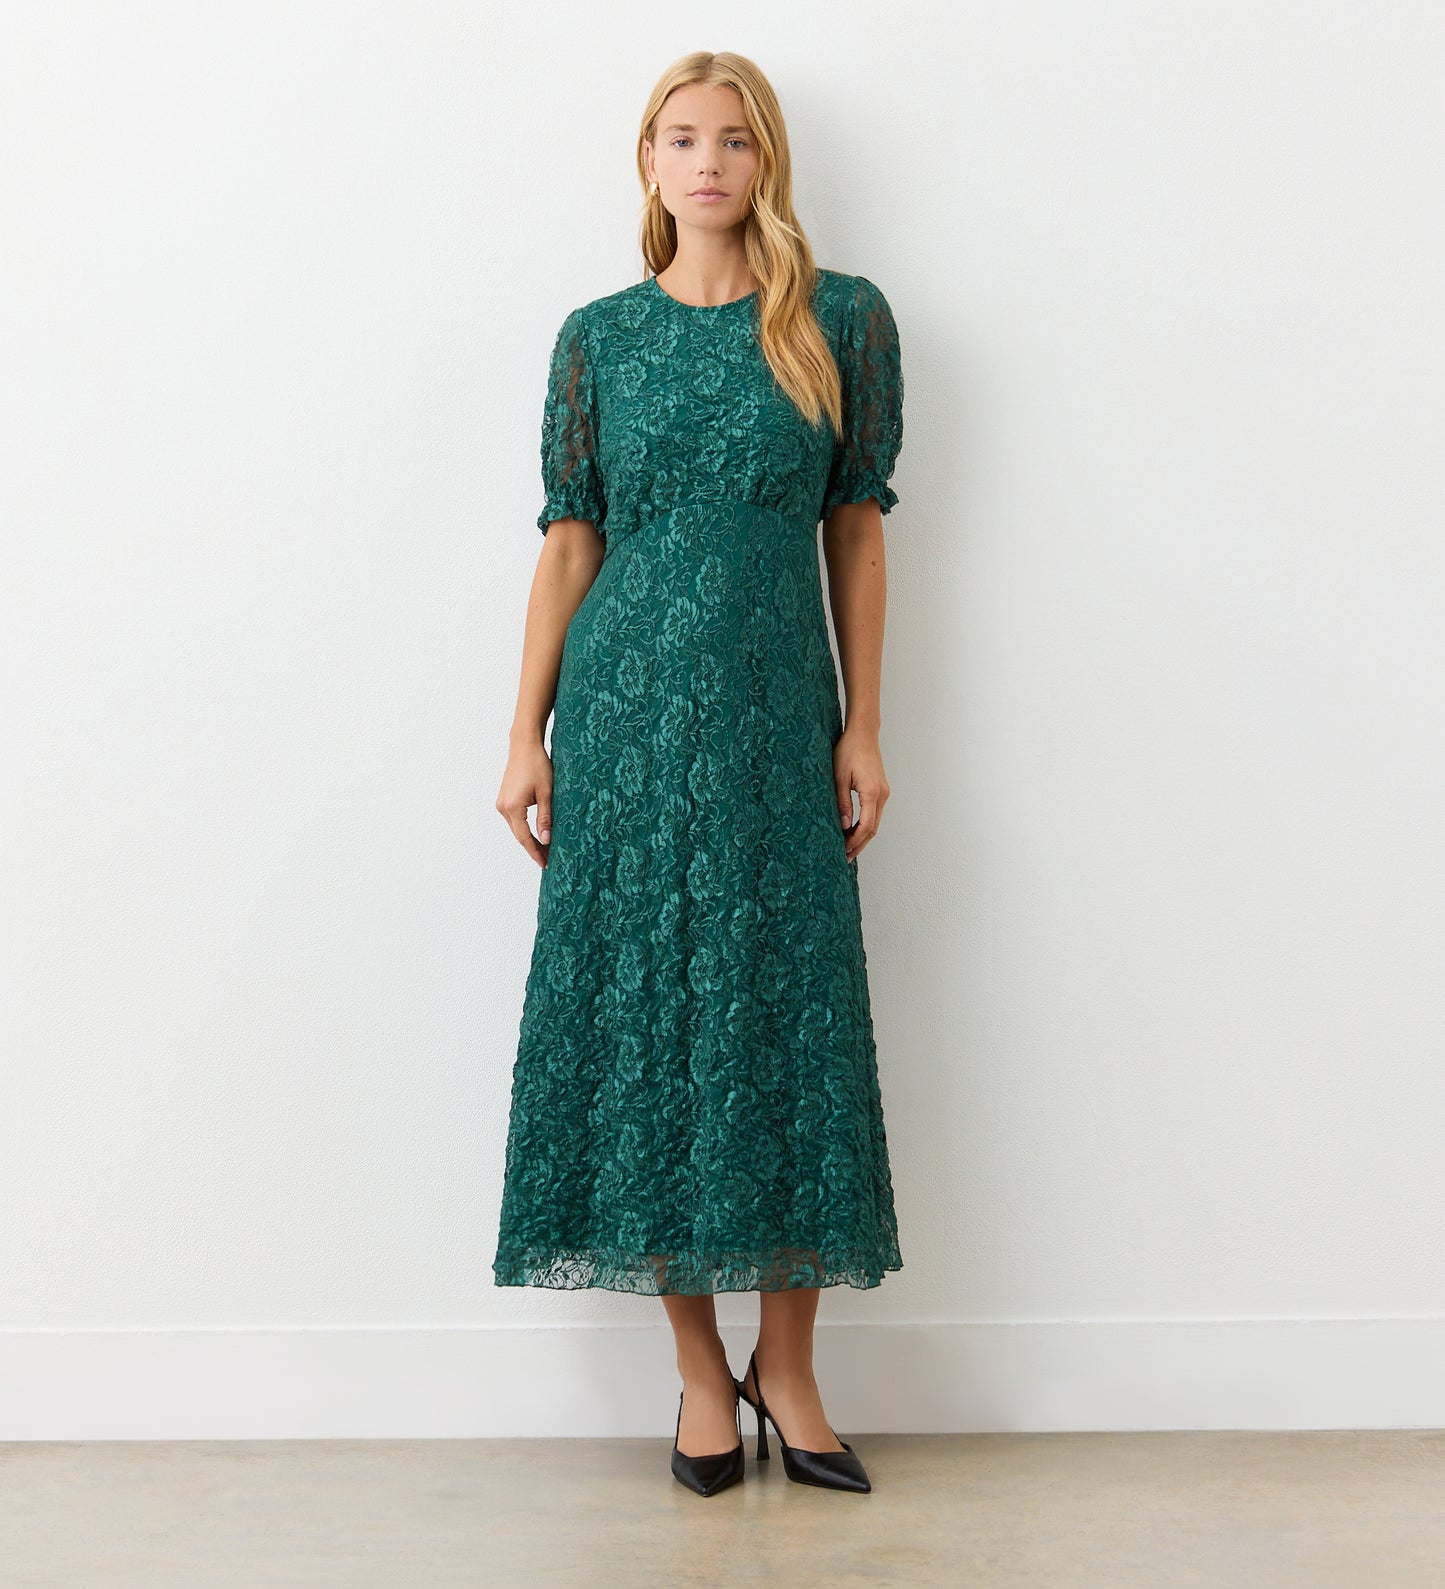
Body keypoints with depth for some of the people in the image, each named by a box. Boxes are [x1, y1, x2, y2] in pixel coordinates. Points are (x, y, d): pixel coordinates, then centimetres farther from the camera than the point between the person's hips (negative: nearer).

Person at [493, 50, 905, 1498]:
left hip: (776, 714, 0)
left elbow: (857, 529, 5)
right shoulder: (600, 336, 6)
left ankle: (786, 1361, 17)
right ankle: (698, 1365, 16)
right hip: (626, 712, 1)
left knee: (785, 1014, 1)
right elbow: (568, 541, 5)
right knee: (643, 1013, 2)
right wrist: (527, 737, 0)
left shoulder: (843, 320, 5)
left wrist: (863, 728, 1)